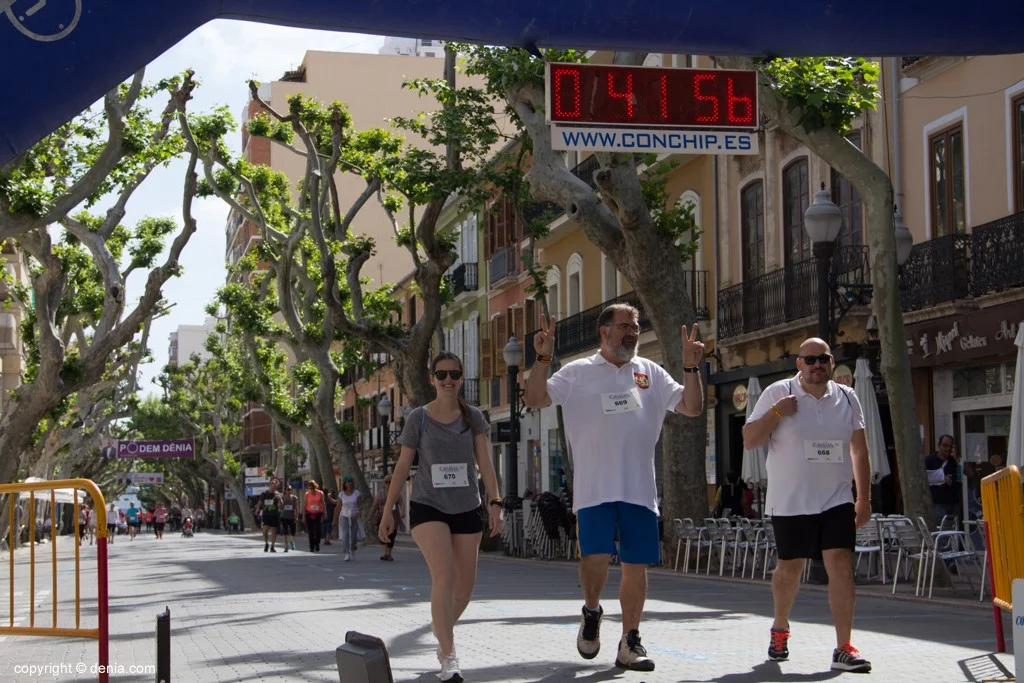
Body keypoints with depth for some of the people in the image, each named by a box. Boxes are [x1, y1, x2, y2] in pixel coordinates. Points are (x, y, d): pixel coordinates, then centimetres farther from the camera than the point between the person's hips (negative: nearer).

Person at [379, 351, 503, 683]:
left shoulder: (473, 417, 3)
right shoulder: (418, 418, 0)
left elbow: (485, 462, -1)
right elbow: (402, 466, 3)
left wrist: (495, 502, -12)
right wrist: (388, 511, 2)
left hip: (467, 509, 3)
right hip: (427, 507, -3)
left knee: (465, 587, 7)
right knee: (444, 577, -21)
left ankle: (443, 632, 37)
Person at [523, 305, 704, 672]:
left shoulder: (651, 373, 11)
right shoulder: (578, 372, 3)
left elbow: (692, 407, 9)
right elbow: (535, 399, -5)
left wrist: (691, 367, -5)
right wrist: (543, 358, -17)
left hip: (639, 489, 3)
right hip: (594, 488, -3)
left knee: (636, 566, 5)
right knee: (595, 558, -15)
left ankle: (630, 642, 18)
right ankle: (591, 612, 17)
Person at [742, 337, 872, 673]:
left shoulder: (847, 398, 5)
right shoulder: (778, 393, -5)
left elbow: (859, 450, 11)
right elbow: (749, 441, -6)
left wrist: (864, 498, 8)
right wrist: (776, 412, -19)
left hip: (836, 500, 2)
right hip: (790, 502, -2)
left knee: (841, 565, -10)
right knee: (790, 568, 11)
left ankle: (843, 649, -9)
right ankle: (780, 629, 37)